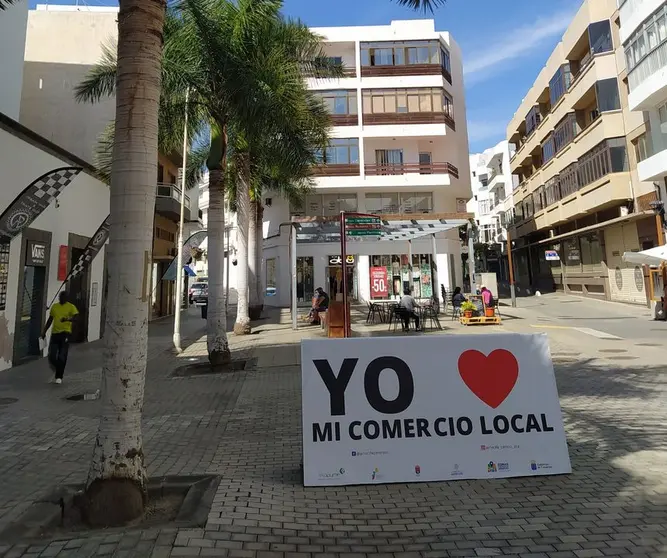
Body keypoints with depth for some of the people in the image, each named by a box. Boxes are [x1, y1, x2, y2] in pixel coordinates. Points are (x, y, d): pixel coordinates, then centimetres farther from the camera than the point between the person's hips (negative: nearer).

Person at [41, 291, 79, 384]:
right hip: (54, 333, 4)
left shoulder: (71, 307, -2)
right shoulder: (54, 306, 12)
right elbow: (50, 320, 21)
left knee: (62, 357, -4)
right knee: (51, 356, 1)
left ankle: (59, 377, 8)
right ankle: (59, 369, 30)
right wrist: (44, 331, 20)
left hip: (65, 333, -4)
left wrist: (67, 319, -36)